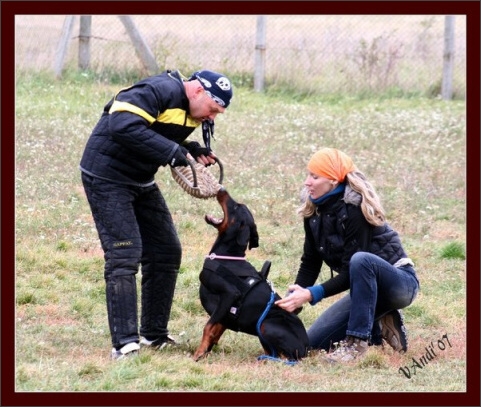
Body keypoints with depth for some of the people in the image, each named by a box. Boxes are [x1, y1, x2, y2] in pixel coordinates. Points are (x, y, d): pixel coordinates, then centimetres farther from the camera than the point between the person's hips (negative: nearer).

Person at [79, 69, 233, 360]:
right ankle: (125, 343, -14)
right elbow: (122, 126, -37)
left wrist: (193, 151, -6)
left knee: (167, 253, 10)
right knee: (124, 256, -15)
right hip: (108, 178, -10)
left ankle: (154, 335, 20)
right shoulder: (160, 91, -25)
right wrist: (172, 151, -36)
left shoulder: (192, 111, 5)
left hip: (141, 182, 10)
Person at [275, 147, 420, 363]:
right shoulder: (314, 211, -2)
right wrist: (293, 301, -14)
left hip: (400, 283, -8)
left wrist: (312, 294, -34)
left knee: (361, 260, -39)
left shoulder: (355, 209, -25)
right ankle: (380, 328, 12)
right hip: (368, 288, 8)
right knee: (314, 341, -2)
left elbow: (350, 271, -27)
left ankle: (358, 341, -30)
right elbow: (310, 263, -1)